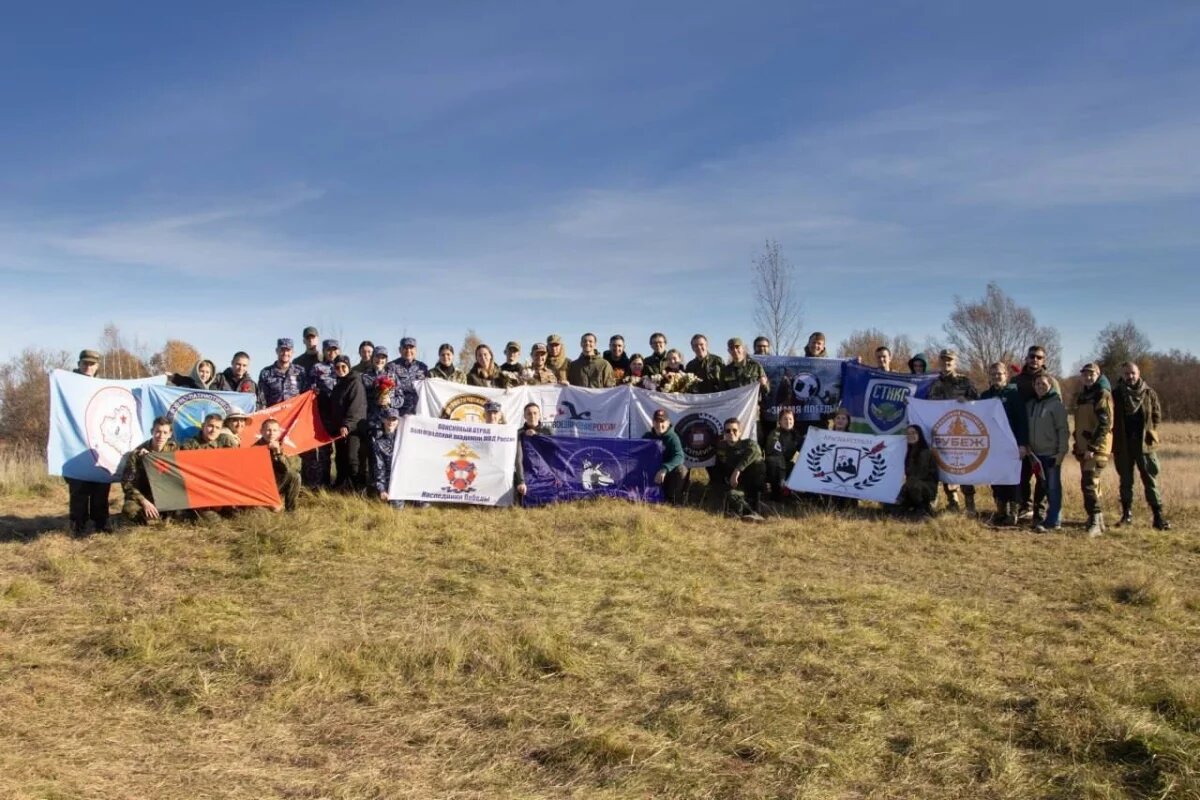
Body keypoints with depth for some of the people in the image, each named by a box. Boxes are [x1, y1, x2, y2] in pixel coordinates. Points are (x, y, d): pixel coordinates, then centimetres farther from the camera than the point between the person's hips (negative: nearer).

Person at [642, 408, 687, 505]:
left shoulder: (672, 437, -13)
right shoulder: (647, 436, 3)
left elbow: (679, 457, -30)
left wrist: (664, 469, -46)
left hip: (667, 473, -4)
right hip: (651, 473, 4)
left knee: (681, 470, -33)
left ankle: (674, 499, -16)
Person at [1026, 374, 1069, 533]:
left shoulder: (1056, 404, -7)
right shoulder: (1030, 404, 11)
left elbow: (1063, 429, -10)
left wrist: (1062, 451, -15)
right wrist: (1027, 446, 9)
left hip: (1052, 453, -6)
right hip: (1036, 453, 6)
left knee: (1053, 487, -2)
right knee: (1041, 486, 13)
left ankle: (1053, 520, 0)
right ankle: (1038, 517, 19)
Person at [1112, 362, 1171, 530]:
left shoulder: (1149, 394, 3)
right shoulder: (1116, 395, 3)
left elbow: (1157, 416, 7)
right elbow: (1111, 420, 6)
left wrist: (1149, 433, -2)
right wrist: (1115, 438, -4)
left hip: (1145, 444, -1)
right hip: (1123, 446, 1)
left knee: (1151, 480, -2)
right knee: (1125, 481, 10)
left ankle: (1159, 517, -1)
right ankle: (1127, 515, 18)